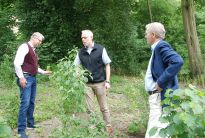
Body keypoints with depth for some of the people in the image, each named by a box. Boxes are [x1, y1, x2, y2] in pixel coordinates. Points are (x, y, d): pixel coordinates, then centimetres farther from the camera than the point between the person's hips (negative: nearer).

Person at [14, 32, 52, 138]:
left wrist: (44, 72, 20)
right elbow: (17, 63, -19)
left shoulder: (33, 50, 19)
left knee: (31, 102, 14)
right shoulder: (25, 47, -9)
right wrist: (21, 77, -22)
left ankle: (30, 124, 26)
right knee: (25, 103, -10)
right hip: (25, 78, -9)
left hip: (33, 78, 9)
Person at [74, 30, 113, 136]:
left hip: (100, 83, -2)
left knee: (103, 107, 9)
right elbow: (76, 67, 8)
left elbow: (107, 65, -2)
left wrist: (107, 81, -7)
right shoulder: (81, 52, 2)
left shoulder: (101, 49, -5)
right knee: (89, 108, 8)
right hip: (87, 84, 2)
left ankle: (108, 126, 23)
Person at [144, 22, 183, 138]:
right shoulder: (157, 48, 17)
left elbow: (177, 62, -29)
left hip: (162, 97, -11)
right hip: (157, 96, 11)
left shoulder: (161, 46, -13)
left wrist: (160, 83, -24)